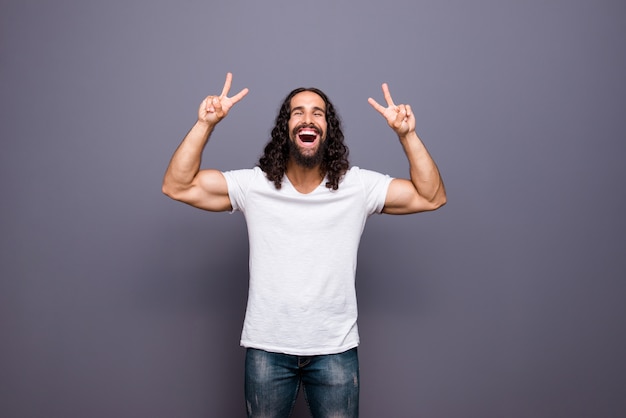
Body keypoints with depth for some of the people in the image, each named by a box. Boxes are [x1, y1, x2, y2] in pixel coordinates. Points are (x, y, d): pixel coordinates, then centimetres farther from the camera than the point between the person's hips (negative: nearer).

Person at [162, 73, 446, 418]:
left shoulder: (358, 186, -4)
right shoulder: (253, 185, -5)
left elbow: (431, 197, -6)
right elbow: (176, 186, -8)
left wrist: (407, 135, -17)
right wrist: (205, 124, -18)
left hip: (335, 349, 0)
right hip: (266, 348, 0)